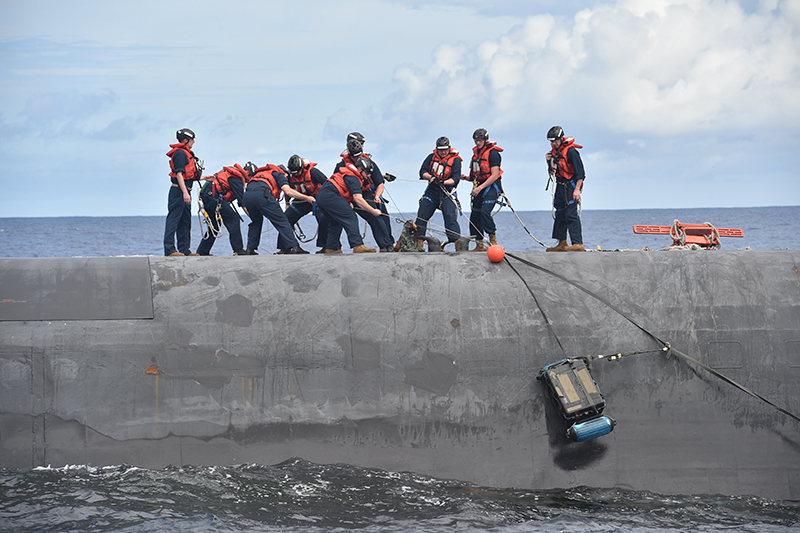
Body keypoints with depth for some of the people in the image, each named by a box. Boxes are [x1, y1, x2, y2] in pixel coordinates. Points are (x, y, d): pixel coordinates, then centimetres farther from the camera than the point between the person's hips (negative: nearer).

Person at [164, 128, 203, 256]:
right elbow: (179, 174, -19)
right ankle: (169, 249, -12)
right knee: (173, 219, -10)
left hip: (184, 192, 11)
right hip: (179, 191, -11)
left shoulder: (186, 153, 20)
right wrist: (185, 193, -25)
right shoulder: (180, 153, -11)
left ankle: (184, 250, 13)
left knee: (185, 222, 10)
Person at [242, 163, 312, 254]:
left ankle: (250, 249, 23)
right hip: (262, 195, -6)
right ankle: (294, 247, -5)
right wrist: (307, 198, 7)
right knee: (281, 221, 2)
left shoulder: (259, 173, 41)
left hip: (247, 195, 6)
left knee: (256, 221, 30)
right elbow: (287, 191, 3)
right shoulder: (279, 175, 20)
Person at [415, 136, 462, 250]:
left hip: (447, 193, -4)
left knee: (450, 217, -20)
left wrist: (443, 182, -28)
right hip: (432, 191, 4)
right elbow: (422, 172, 3)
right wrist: (431, 177, -18)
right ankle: (419, 244, 7)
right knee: (421, 216, -1)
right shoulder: (431, 157, 8)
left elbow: (456, 179, -11)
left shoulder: (455, 160, -3)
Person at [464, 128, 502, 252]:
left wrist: (480, 188, -20)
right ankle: (480, 245, 10)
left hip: (491, 186, -8)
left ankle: (493, 241, -15)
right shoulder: (476, 153, 16)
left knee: (485, 212, -24)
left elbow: (494, 175, -16)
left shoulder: (492, 153, -9)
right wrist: (467, 178, 3)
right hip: (479, 188, 8)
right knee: (475, 215, 3)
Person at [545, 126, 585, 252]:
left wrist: (577, 189, -22)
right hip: (560, 187, 9)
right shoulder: (554, 151, 12)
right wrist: (549, 162, 1)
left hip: (571, 186, -9)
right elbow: (553, 171, 21)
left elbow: (580, 172, -17)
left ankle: (578, 244, -19)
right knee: (560, 214, 11)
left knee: (571, 214, -15)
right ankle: (562, 243, 18)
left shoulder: (570, 151, -14)